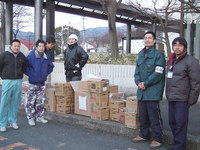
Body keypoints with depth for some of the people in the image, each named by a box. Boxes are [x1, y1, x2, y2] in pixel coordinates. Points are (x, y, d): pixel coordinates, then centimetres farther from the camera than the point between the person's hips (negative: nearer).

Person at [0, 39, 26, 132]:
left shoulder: (22, 56, 9)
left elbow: (24, 67, 24)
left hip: (18, 82, 4)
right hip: (8, 81, -4)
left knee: (15, 102, 9)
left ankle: (13, 121, 20)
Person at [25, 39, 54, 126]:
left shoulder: (46, 58, 5)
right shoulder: (31, 56, -10)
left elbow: (51, 66, 21)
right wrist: (29, 74, -7)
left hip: (42, 83, 5)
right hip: (33, 83, -5)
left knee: (40, 102, 12)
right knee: (31, 102, -1)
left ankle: (40, 117, 23)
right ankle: (30, 118, 11)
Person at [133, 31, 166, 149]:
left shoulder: (158, 54, -6)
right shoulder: (141, 54, 15)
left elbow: (158, 73, -13)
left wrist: (146, 83, -13)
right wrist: (138, 82, -2)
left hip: (153, 91, -7)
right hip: (142, 91, 7)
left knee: (154, 116, -1)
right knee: (143, 115, 16)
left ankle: (157, 139, 12)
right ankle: (144, 135, 32)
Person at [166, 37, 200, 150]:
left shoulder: (191, 61, -8)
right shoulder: (171, 61, 16)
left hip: (182, 99, -8)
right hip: (171, 99, 8)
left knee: (180, 123, -4)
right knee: (172, 122, 14)